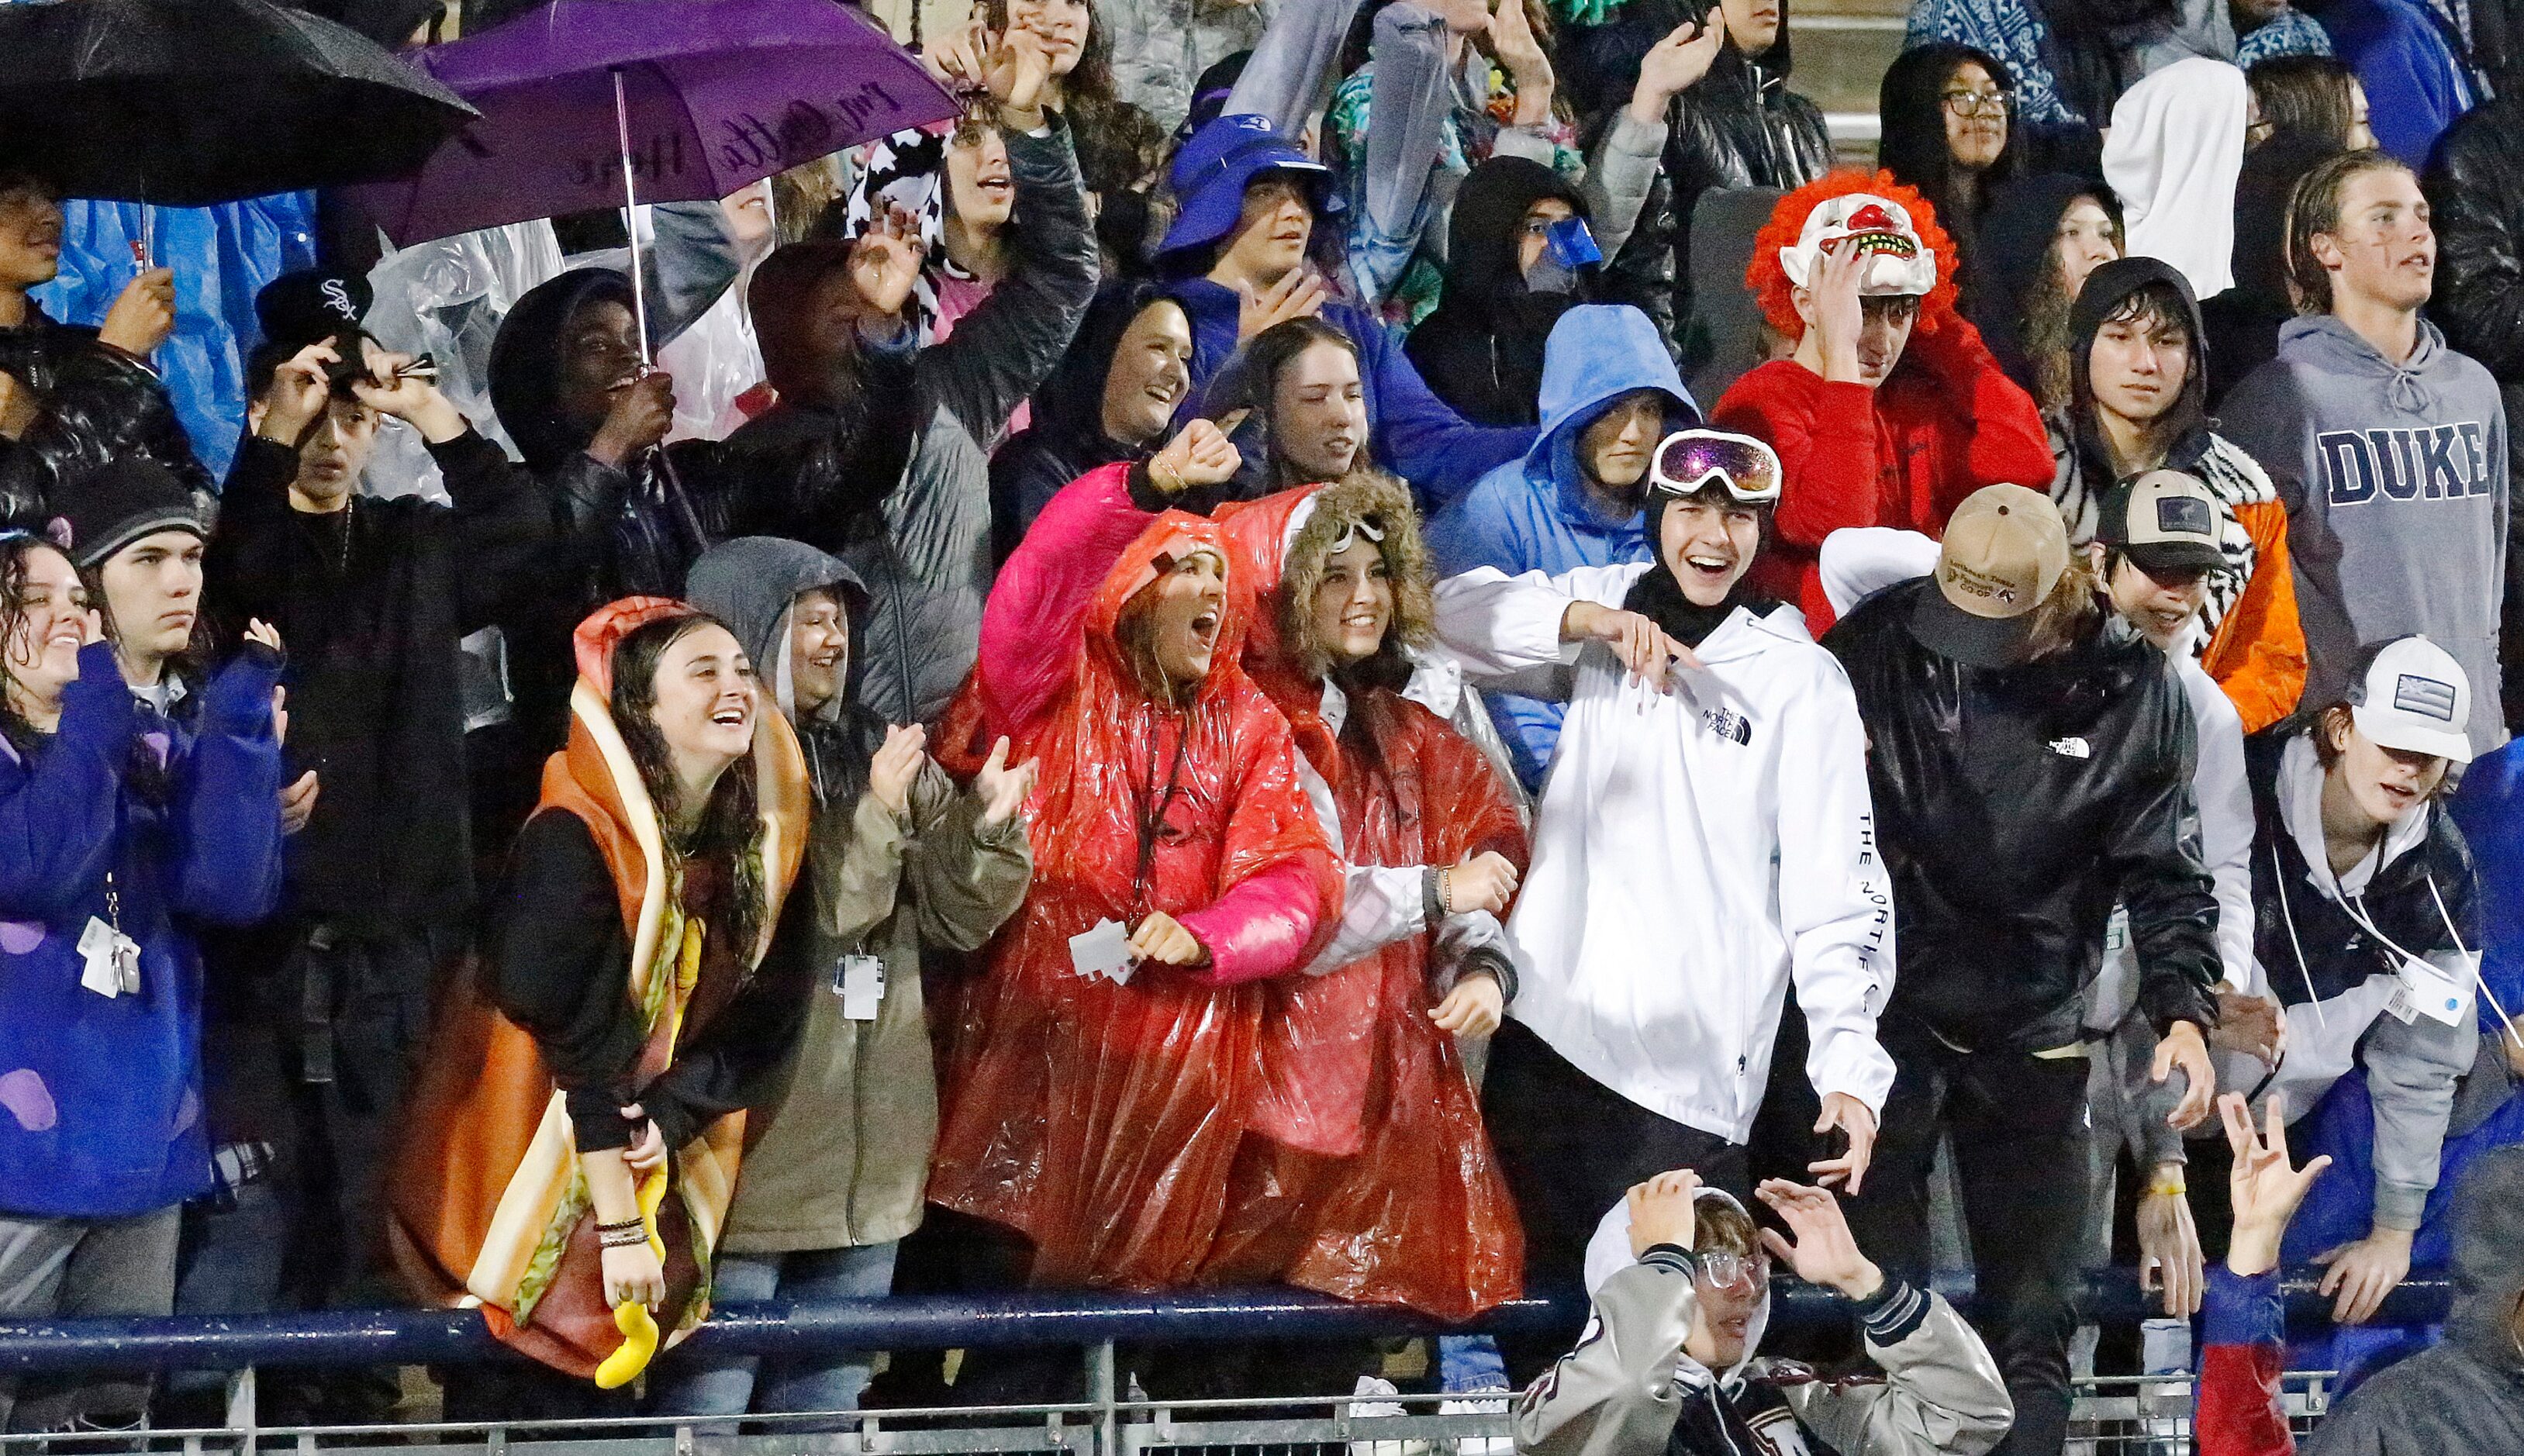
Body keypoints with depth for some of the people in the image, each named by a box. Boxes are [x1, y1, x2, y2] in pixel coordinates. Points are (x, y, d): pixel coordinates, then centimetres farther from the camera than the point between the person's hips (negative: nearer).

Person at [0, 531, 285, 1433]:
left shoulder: (146, 759, 14)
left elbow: (229, 889, -1)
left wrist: (241, 722, -7)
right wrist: (96, 709, -17)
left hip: (137, 1144, 6)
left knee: (105, 1419, 10)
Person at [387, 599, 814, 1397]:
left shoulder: (753, 848, 3)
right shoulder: (576, 842, -18)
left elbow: (762, 1023, 1)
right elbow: (584, 1047, -21)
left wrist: (670, 1116, -17)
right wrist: (619, 1229, -22)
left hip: (654, 1176, 6)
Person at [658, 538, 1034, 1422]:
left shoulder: (879, 756, 11)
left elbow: (953, 919, 10)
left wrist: (989, 828, -9)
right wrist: (875, 819, -19)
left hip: (869, 1159, 7)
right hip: (744, 1149, -7)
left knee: (825, 1411, 14)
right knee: (705, 1414, -3)